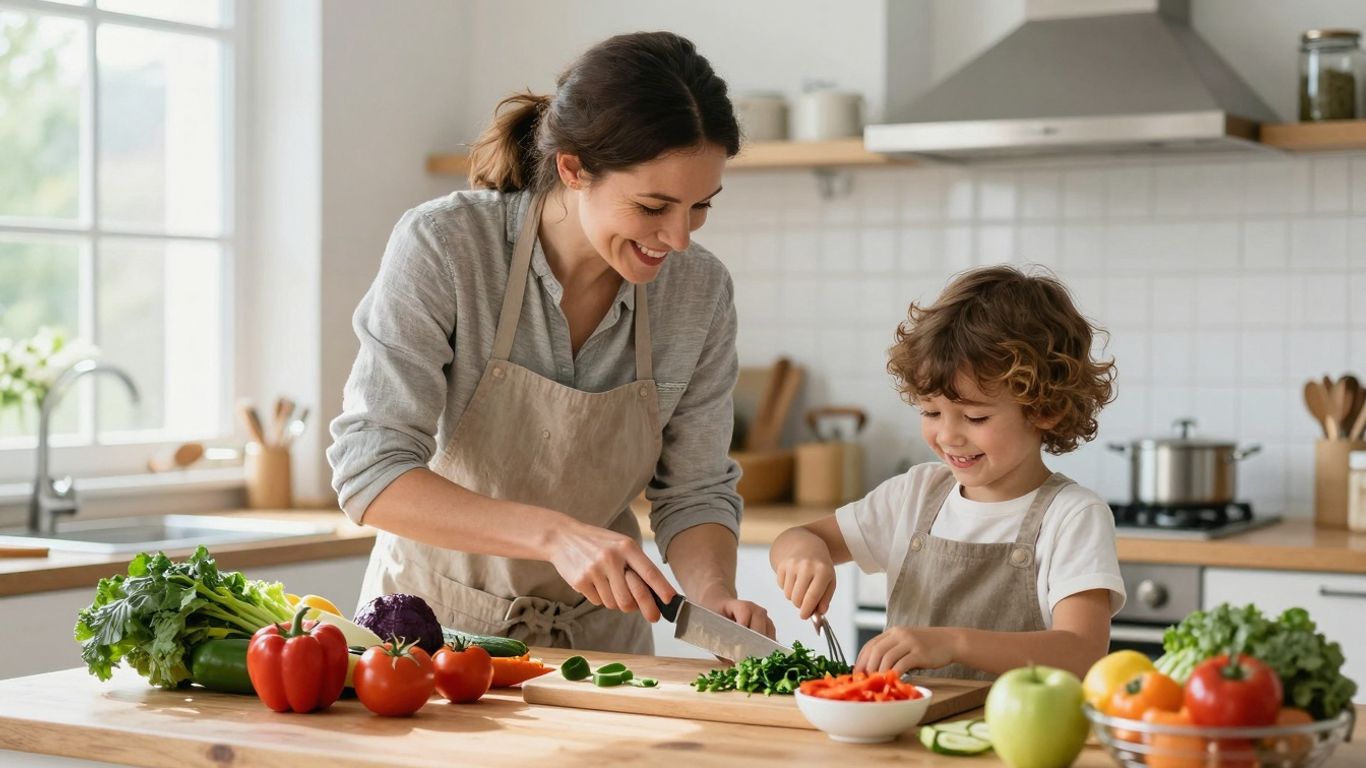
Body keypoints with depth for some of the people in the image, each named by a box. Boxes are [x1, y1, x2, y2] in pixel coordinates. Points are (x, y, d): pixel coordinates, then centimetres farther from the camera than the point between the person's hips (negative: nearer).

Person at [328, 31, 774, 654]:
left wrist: (715, 594, -18)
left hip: (597, 637, 2)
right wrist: (555, 533, -32)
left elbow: (693, 491, 2)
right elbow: (369, 472, -21)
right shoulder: (442, 246, -18)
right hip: (434, 624, -2)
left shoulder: (702, 291, -7)